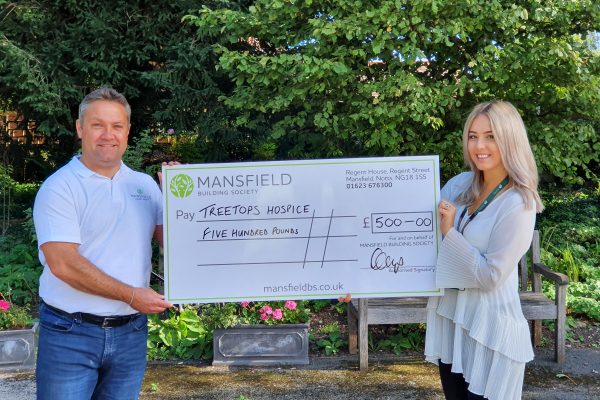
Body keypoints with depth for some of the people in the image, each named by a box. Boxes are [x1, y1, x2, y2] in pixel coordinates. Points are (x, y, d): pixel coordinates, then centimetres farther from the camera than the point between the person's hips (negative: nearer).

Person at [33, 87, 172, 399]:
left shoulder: (145, 185, 9)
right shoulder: (60, 188, -8)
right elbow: (63, 263, -17)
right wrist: (130, 295, -16)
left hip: (131, 332, 5)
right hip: (70, 332, -4)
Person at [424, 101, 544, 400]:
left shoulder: (518, 204, -18)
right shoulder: (461, 184, 1)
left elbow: (491, 277, -20)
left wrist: (450, 232, -18)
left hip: (489, 325, -6)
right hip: (449, 314, 6)